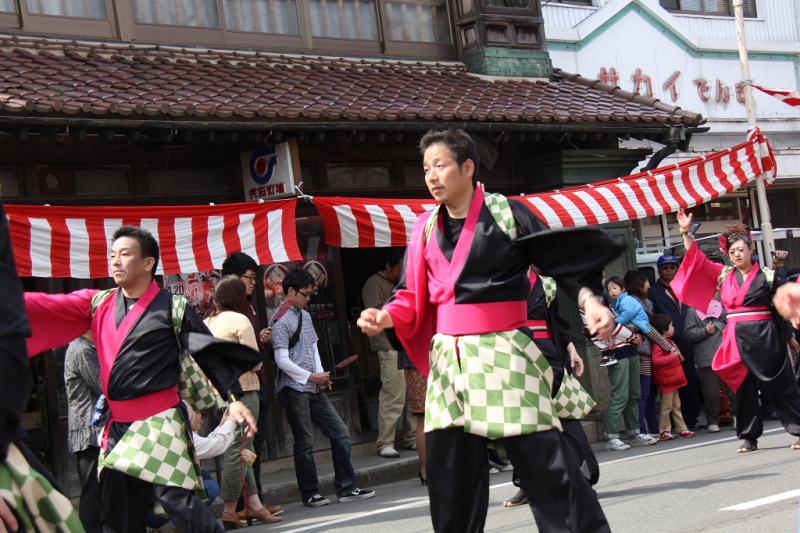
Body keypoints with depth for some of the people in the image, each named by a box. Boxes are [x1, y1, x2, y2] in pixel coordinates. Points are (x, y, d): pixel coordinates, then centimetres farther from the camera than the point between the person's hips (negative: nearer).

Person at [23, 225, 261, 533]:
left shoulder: (173, 308, -4)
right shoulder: (98, 303, 10)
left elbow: (212, 353, -5)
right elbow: (45, 307, 1)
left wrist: (234, 399, -15)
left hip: (159, 420, -6)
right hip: (118, 423, 6)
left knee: (174, 498, -16)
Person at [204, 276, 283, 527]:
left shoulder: (207, 323, 12)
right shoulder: (240, 320, -9)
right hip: (241, 390, -8)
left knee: (243, 449, 14)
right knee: (238, 451, -3)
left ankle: (253, 503, 15)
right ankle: (229, 511, -2)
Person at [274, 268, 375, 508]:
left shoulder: (305, 316, 15)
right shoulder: (280, 321, -10)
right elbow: (282, 360, -14)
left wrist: (321, 375, 2)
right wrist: (311, 377, -11)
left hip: (314, 388, 8)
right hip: (294, 389, -8)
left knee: (340, 432, 4)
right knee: (305, 442, 0)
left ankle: (346, 488, 9)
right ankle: (310, 494, 12)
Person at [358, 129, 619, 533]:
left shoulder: (506, 213, -3)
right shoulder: (425, 229, 11)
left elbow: (563, 259, -3)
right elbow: (413, 297, 11)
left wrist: (590, 301, -17)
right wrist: (385, 317, -8)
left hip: (504, 352, -5)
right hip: (448, 358, 5)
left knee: (543, 458, -7)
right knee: (449, 469, 7)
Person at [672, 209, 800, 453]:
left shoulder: (767, 275, -1)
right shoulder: (723, 274, 10)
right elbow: (697, 259, 9)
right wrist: (686, 232, 3)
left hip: (765, 338, -4)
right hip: (737, 339, 4)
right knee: (745, 387, 7)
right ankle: (750, 437, 13)